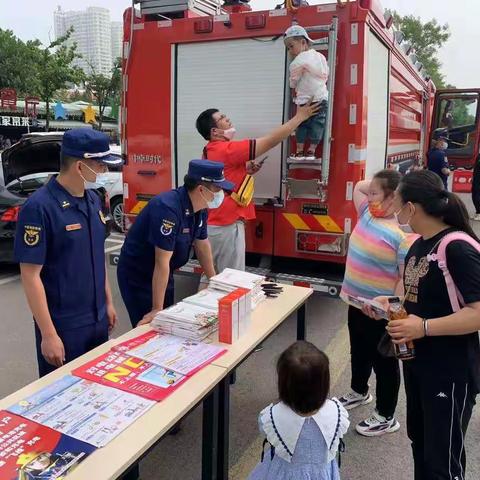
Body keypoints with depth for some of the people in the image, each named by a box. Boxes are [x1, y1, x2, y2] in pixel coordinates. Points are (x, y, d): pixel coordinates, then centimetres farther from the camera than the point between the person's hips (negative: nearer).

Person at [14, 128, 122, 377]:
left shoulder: (94, 199, 4)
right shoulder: (39, 207, -19)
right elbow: (30, 276, -18)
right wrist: (48, 334, -18)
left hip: (97, 319, 7)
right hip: (63, 326, -7)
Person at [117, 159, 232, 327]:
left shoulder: (200, 208, -7)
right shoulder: (168, 208, -32)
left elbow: (202, 244, 8)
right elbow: (162, 262, -33)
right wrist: (157, 310, -30)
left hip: (163, 275, 8)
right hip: (136, 276, -8)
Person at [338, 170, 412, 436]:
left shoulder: (403, 234, -23)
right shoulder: (367, 215, 2)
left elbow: (406, 278, -23)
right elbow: (358, 187, 18)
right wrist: (380, 183, 6)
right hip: (356, 303, 8)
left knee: (384, 361, 9)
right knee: (359, 352, 27)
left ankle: (386, 418, 26)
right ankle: (359, 393, 51)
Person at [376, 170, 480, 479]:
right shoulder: (419, 245, 5)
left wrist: (424, 327, -29)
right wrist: (392, 303, 2)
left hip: (450, 373, -8)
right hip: (416, 364, 9)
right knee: (420, 443, 25)